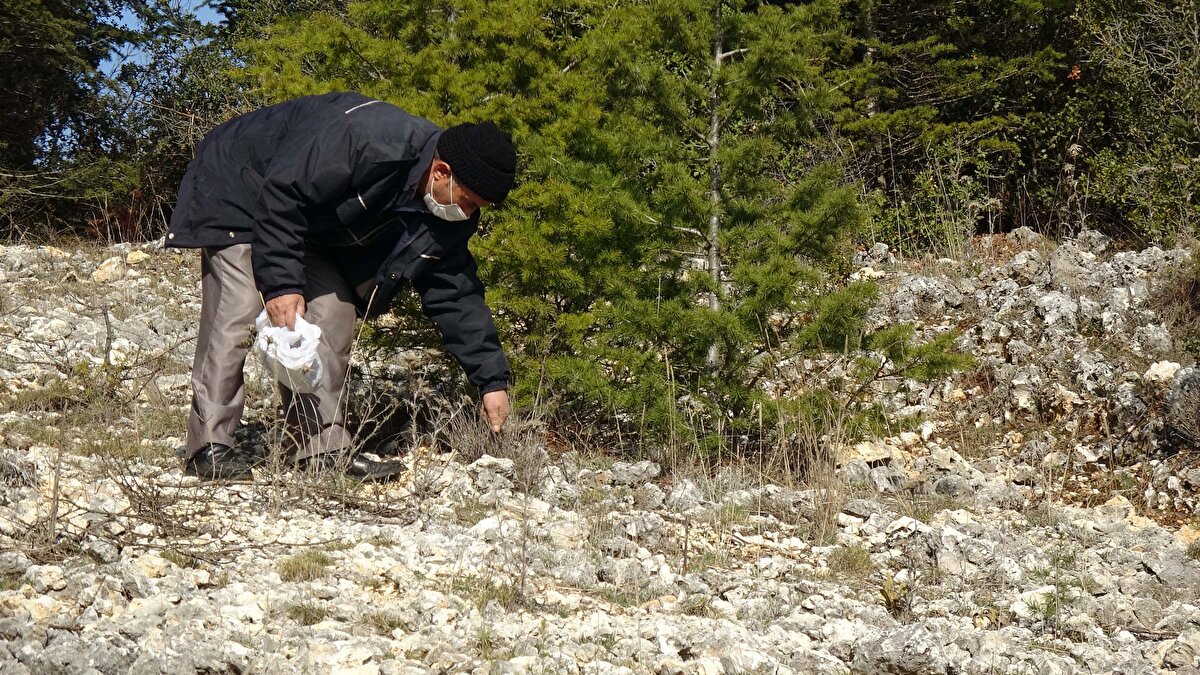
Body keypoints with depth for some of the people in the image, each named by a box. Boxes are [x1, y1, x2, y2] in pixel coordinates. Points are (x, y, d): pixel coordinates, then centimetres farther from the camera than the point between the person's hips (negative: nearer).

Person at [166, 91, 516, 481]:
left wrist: (492, 380, -9)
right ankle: (210, 447, -14)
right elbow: (279, 194, -34)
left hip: (308, 224, 8)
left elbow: (457, 294, -5)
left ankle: (326, 450, -1)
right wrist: (281, 283, -36)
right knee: (239, 313, -18)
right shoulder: (366, 142, -38)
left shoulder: (448, 215, -11)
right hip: (238, 193, -8)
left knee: (334, 312, -4)